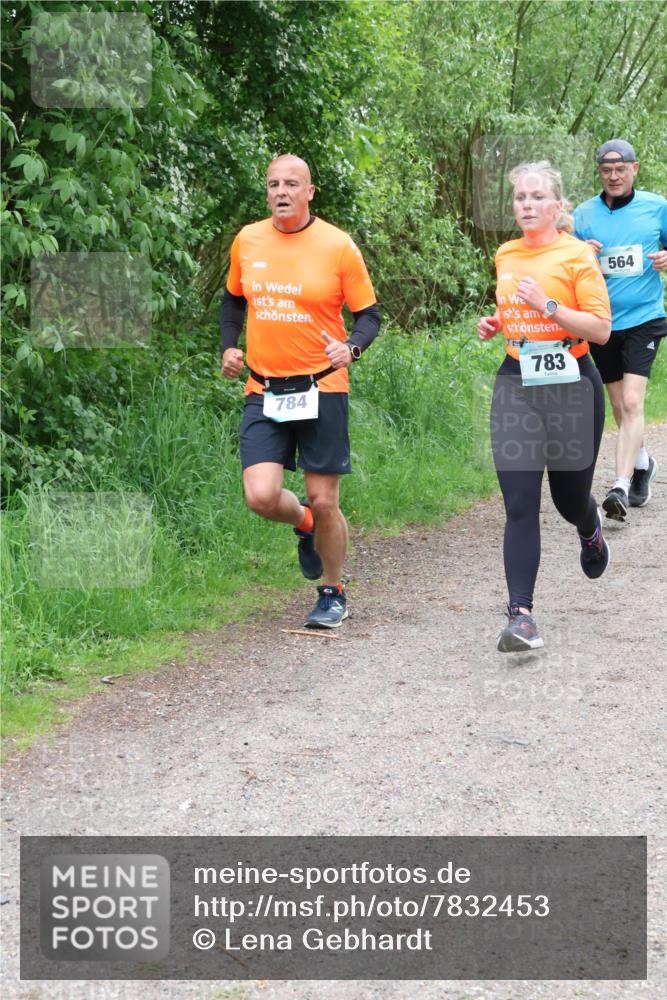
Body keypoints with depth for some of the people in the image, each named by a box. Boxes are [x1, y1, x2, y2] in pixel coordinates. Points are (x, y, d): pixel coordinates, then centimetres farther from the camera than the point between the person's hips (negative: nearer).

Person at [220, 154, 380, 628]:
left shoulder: (338, 246, -6)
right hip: (263, 390, 3)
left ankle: (333, 594, 25)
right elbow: (234, 299, 22)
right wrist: (229, 346, 6)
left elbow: (368, 313, 0)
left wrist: (351, 348, -20)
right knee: (262, 496, -11)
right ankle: (306, 524, 25)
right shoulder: (247, 241, 5)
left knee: (324, 502, 2)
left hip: (321, 388, -3)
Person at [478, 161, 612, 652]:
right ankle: (521, 615, -10)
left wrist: (548, 305, -22)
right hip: (517, 384, 3)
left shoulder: (577, 255, -8)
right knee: (520, 505, -8)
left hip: (570, 383, -3)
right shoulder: (506, 256, 9)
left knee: (569, 497, 11)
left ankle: (591, 530, 50)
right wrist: (494, 324, 6)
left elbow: (601, 329, -12)